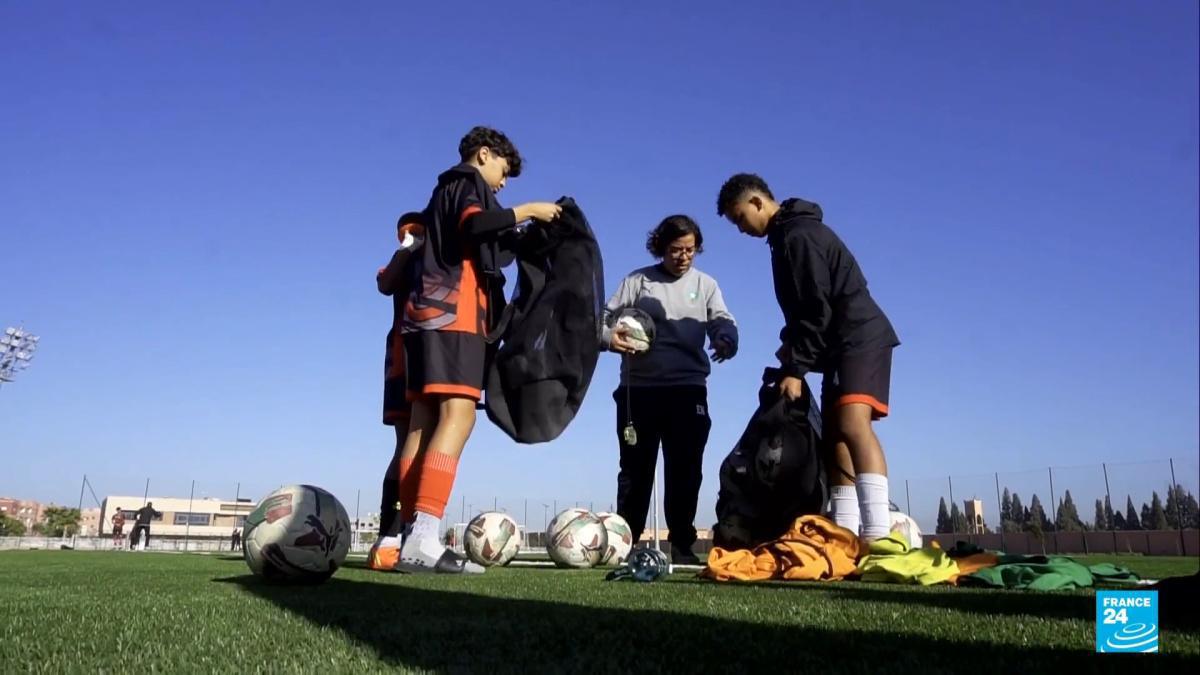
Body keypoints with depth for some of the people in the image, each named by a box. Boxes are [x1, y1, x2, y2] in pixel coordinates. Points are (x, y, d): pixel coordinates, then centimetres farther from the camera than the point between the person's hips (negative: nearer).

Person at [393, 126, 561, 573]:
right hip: (453, 312, -10)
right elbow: (474, 225, -17)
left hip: (427, 312, 10)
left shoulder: (446, 190, 32)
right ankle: (424, 538, -30)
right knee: (457, 416, -19)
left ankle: (413, 538, -6)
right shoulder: (468, 182, 5)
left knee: (424, 422, -1)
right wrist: (526, 211, -7)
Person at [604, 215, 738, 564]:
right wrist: (609, 337, -19)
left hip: (688, 389, 1)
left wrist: (725, 340, -23)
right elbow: (605, 318, 6)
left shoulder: (706, 284, 14)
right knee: (636, 468, 4)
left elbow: (723, 323, 2)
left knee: (685, 469, 1)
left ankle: (682, 545, 8)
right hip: (639, 388, -1)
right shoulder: (637, 280, 9)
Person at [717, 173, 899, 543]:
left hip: (860, 338, -11)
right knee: (834, 436, 6)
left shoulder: (798, 235, -13)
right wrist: (792, 348, 13)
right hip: (842, 345, 11)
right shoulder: (788, 236, 19)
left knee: (852, 424, -26)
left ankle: (878, 536, -35)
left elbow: (817, 309, -20)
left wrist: (796, 367, -19)